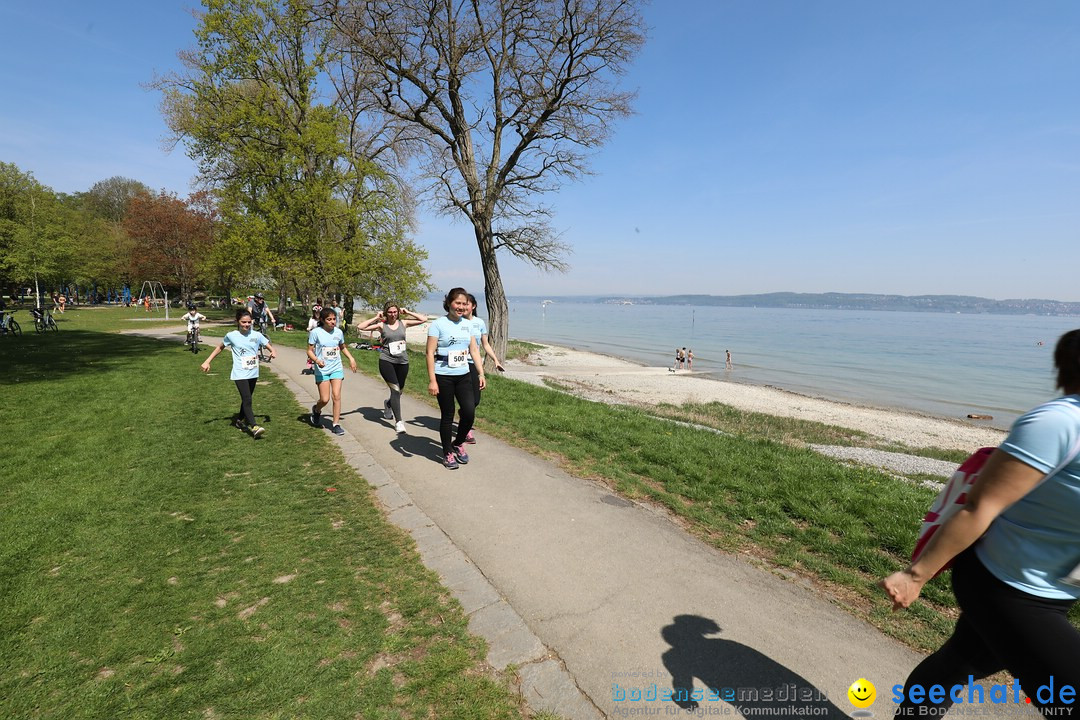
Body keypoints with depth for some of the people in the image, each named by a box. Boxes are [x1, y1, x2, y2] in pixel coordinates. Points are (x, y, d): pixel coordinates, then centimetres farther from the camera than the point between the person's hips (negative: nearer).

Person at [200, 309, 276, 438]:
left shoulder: (257, 335, 0)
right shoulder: (231, 335, -3)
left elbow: (270, 347, 3)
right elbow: (220, 347, 13)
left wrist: (273, 352, -21)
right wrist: (207, 362, 11)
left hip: (253, 374, 4)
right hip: (240, 374, -4)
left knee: (247, 399, 18)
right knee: (247, 400, -15)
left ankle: (239, 420, 39)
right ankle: (254, 427, -22)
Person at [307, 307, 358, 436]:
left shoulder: (338, 332, 3)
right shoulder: (315, 332, -8)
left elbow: (343, 348, 20)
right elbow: (310, 351, -5)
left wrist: (351, 359, 6)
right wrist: (317, 360, -24)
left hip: (336, 368, 3)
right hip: (322, 370, -2)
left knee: (336, 396, -8)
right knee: (325, 399, -3)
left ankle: (336, 424, 2)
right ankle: (316, 410, 33)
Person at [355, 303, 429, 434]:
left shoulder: (403, 323, 5)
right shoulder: (381, 325, 0)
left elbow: (424, 319, 0)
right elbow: (360, 327, -6)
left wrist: (407, 312, 0)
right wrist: (375, 318, -5)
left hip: (402, 362, 3)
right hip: (386, 361, -3)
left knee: (399, 391, 15)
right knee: (395, 389, -15)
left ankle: (388, 403, 51)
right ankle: (398, 421, -11)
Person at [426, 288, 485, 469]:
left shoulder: (468, 324, 8)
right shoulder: (438, 324, -8)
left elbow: (474, 350, 12)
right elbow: (430, 352, -11)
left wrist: (481, 373, 7)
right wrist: (432, 380, -16)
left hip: (463, 376, 5)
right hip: (443, 377, -5)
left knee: (470, 412, -1)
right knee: (447, 416, 4)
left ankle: (458, 444, 25)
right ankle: (447, 454, 21)